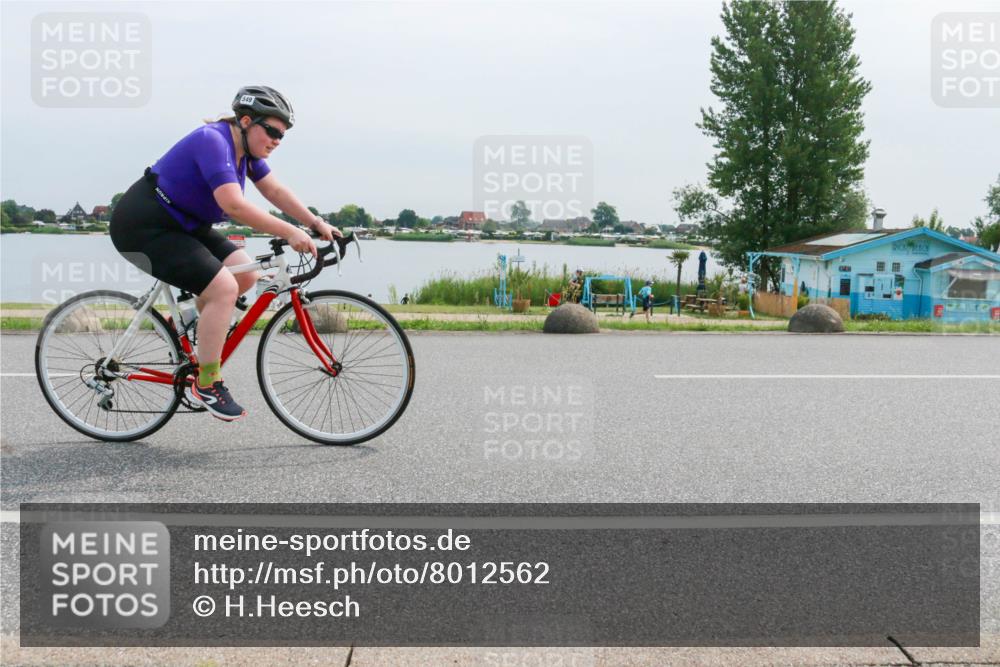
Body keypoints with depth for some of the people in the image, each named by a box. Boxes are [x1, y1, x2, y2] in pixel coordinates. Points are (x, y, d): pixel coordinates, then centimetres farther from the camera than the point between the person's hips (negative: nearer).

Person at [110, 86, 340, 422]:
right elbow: (234, 205, -34)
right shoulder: (213, 141, -24)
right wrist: (290, 233, -32)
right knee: (223, 288, -19)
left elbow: (276, 191, 5)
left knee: (246, 274, -1)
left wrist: (317, 224, -6)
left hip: (181, 225, 10)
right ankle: (206, 385, -10)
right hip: (144, 228, -10)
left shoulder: (246, 147, 4)